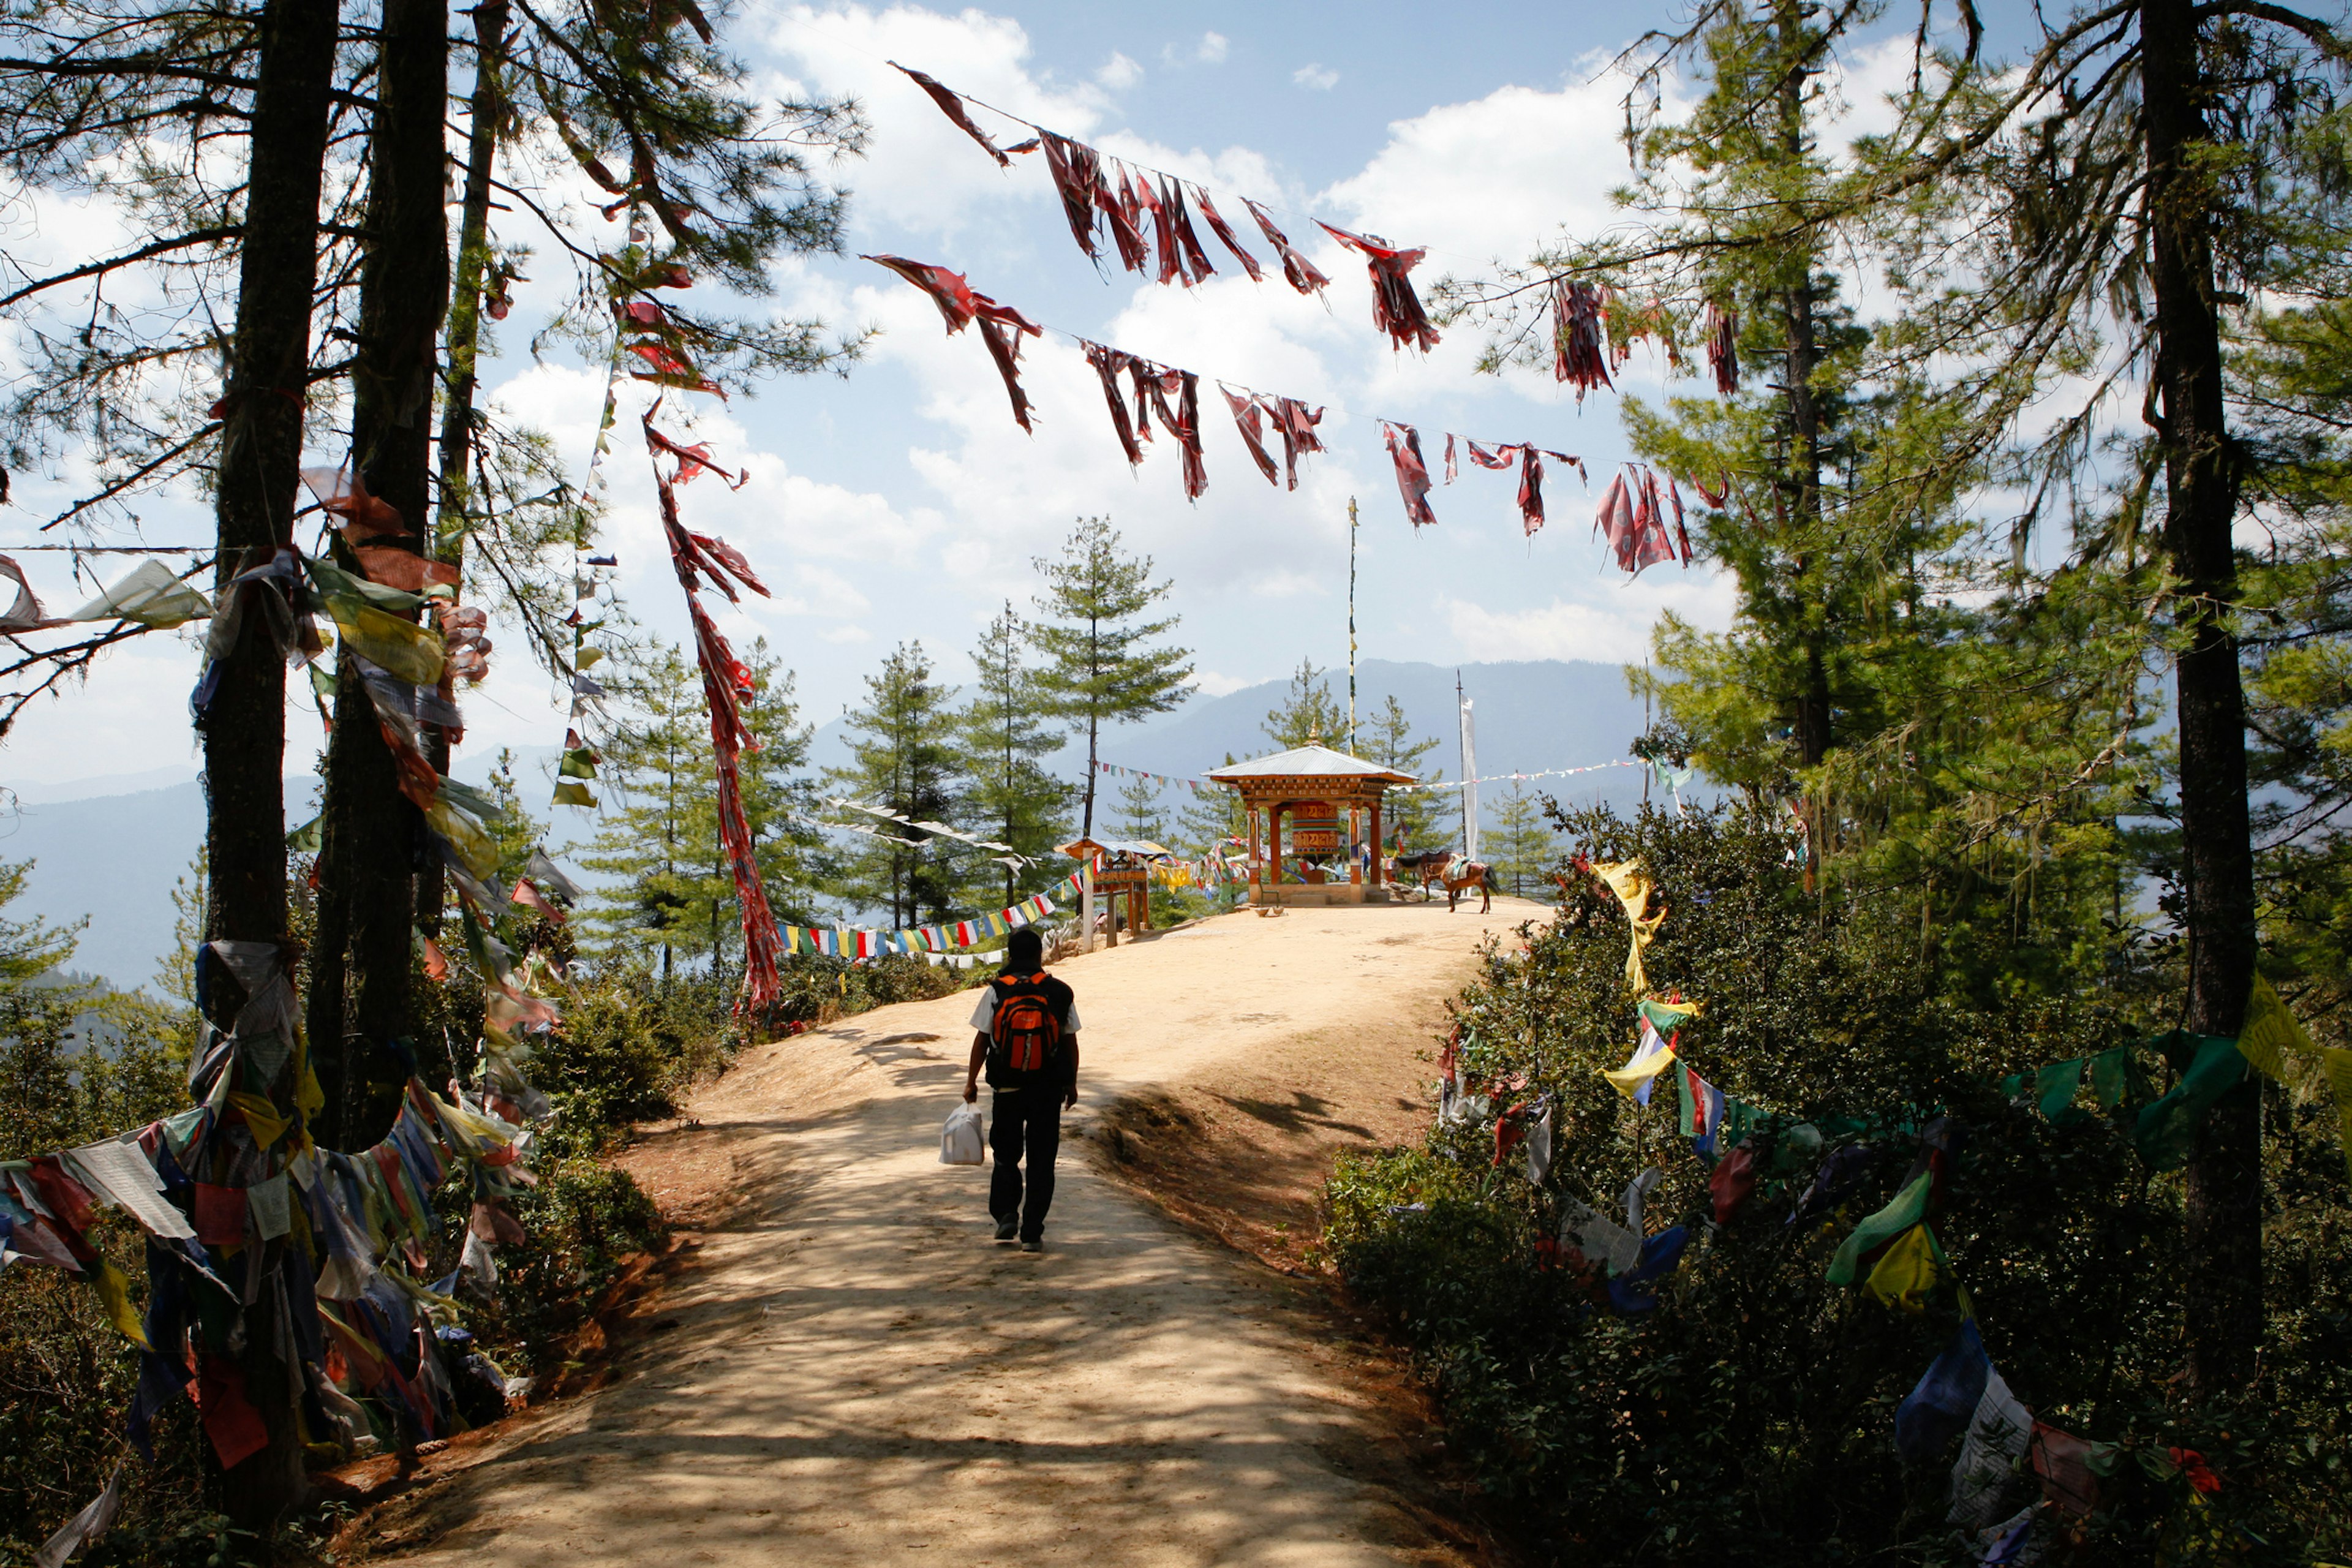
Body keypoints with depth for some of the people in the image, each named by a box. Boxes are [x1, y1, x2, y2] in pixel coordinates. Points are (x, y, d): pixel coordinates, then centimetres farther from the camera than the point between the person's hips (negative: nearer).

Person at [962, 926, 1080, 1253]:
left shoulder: (996, 991, -4)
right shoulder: (1061, 992, 0)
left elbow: (982, 1039, -2)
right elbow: (1070, 1042, 3)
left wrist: (971, 1081, 7)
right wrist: (1072, 1084, 13)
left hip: (1007, 1088, 0)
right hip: (1049, 1089, 0)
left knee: (1006, 1154, 18)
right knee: (1041, 1161, 5)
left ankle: (1005, 1214, 4)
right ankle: (1032, 1233, 2)